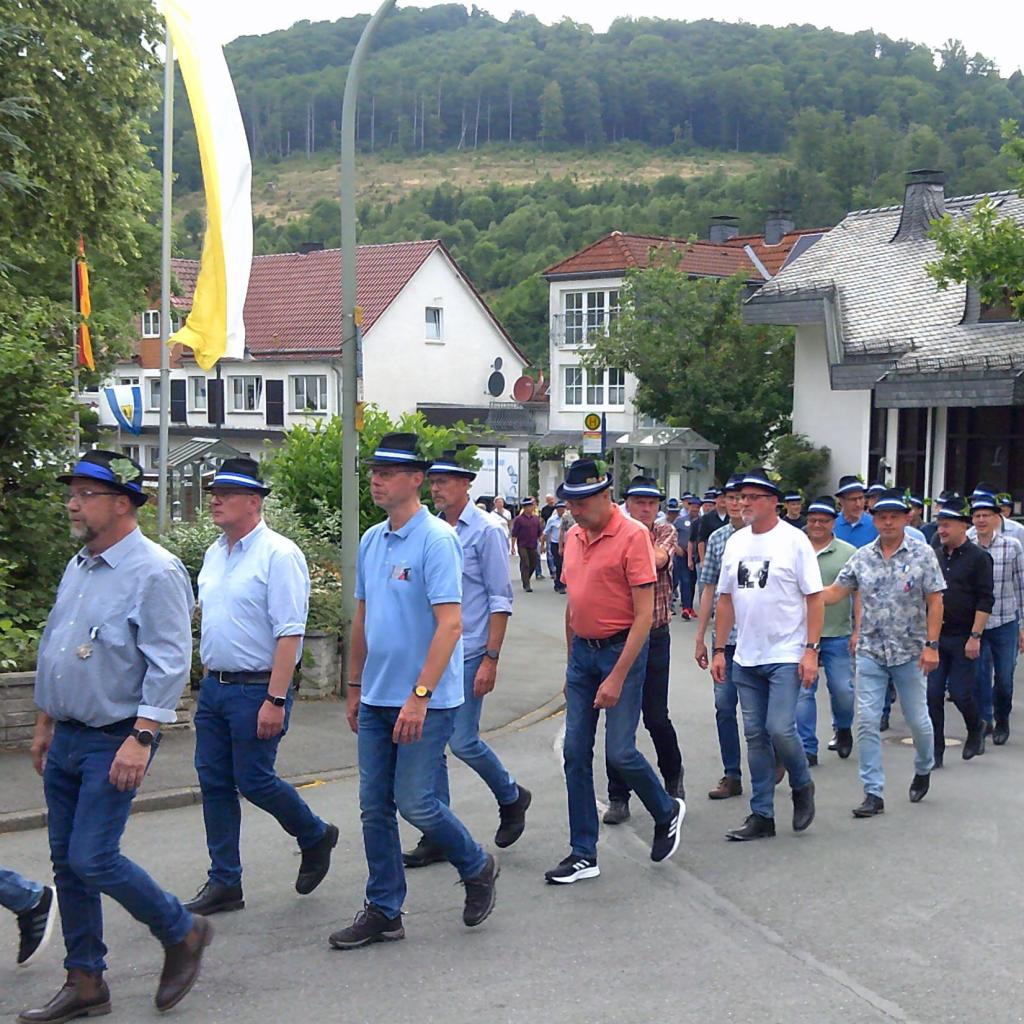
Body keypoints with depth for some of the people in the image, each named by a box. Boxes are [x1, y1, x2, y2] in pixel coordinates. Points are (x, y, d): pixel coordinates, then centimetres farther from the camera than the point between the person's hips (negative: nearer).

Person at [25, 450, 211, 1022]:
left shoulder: (155, 573, -15)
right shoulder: (78, 568, 12)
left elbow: (170, 664, -19)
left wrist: (141, 739, -24)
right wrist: (46, 723, 21)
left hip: (116, 743, -8)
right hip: (67, 738, 8)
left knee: (92, 859, -11)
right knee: (67, 862, 10)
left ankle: (183, 934, 12)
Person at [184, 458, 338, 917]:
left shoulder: (278, 555, -15)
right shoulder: (214, 553, 11)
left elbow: (289, 634, -20)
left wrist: (275, 700, -23)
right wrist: (208, 679, 17)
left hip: (257, 689, -8)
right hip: (213, 686, 8)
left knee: (254, 781, -2)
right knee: (214, 783, 9)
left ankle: (316, 836, 25)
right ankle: (224, 883, 19)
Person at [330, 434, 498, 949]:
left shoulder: (436, 539, -14)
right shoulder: (371, 541, 10)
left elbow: (450, 624, -20)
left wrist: (420, 695, -24)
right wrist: (355, 686, 19)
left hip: (425, 700, -7)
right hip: (376, 699, 7)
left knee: (414, 802, -5)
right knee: (374, 807, 10)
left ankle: (478, 868, 21)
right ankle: (383, 911, 22)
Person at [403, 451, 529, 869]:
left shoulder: (485, 531, -7)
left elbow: (501, 600, -8)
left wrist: (491, 659, -13)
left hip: (468, 654, -6)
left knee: (463, 741, -6)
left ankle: (512, 798, 22)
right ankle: (438, 837, 16)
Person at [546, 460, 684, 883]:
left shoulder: (633, 535, -13)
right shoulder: (573, 537, 9)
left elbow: (644, 615, -16)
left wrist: (618, 677, -19)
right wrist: (572, 661, 17)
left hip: (621, 650, -7)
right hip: (582, 651, 7)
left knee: (620, 751, -7)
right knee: (575, 752, 4)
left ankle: (667, 813, 23)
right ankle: (583, 854, 13)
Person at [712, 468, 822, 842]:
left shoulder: (794, 540, -7)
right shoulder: (735, 542, 9)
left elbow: (815, 598, -7)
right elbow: (725, 598, 13)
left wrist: (811, 650, -14)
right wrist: (719, 650, 9)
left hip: (786, 656, -6)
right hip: (746, 658, 6)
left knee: (780, 730, -12)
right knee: (755, 736, 8)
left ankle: (802, 787, 17)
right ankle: (761, 815, 15)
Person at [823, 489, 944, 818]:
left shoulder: (922, 554, -4)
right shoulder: (862, 557, 4)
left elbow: (935, 602, -6)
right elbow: (834, 593, 6)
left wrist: (931, 645, -12)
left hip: (910, 653, -2)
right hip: (870, 652, 2)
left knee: (918, 719, 9)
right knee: (867, 722, -2)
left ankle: (923, 769, 38)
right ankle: (873, 793, 4)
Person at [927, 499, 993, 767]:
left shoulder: (978, 558, -6)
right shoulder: (936, 557, 10)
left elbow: (985, 601, -10)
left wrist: (975, 636, -16)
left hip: (962, 637, -5)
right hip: (935, 635, 5)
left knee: (960, 692, -1)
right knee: (932, 694, 1)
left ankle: (976, 728, 30)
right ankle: (935, 752, 9)